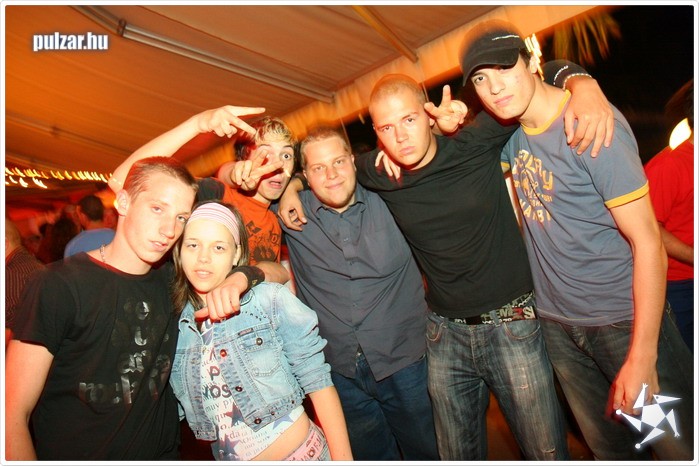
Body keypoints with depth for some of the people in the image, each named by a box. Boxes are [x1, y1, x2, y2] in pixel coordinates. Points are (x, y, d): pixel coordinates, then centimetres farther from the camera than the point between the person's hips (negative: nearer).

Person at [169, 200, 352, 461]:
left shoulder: (270, 300, -15)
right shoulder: (176, 324, -4)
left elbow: (317, 380, -14)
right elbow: (173, 410, 7)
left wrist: (343, 458, -13)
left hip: (301, 453, -3)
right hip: (227, 457, 4)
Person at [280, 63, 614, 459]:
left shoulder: (476, 144, -11)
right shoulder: (378, 176, -5)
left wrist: (584, 84, -20)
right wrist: (294, 185, 0)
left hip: (512, 326, -2)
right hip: (445, 336, 2)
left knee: (548, 453, 12)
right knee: (457, 455, 19)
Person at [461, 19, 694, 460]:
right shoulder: (510, 132, 0)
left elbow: (648, 242, -18)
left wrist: (642, 358, -19)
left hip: (625, 320, -5)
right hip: (557, 323, 5)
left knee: (680, 446, 7)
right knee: (609, 447, 20)